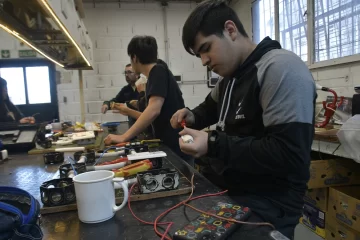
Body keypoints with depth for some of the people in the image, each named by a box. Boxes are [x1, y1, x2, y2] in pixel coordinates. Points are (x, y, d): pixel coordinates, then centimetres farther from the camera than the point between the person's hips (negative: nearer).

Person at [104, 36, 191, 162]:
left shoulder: (158, 71, -14)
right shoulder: (154, 76, 13)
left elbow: (154, 110, -27)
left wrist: (123, 137, -24)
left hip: (176, 148, -9)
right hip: (168, 145, 9)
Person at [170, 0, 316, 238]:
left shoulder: (281, 68, -17)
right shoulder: (229, 78, 11)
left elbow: (290, 155, -24)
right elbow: (210, 108, 31)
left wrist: (213, 145, -24)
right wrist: (193, 117, 8)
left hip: (263, 208, -7)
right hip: (223, 190, 8)